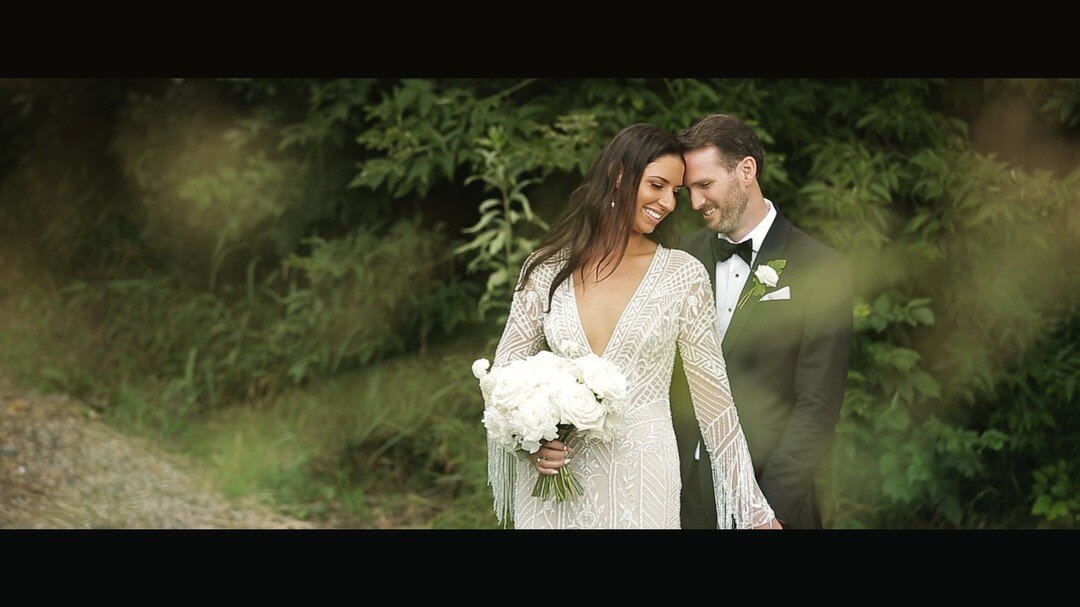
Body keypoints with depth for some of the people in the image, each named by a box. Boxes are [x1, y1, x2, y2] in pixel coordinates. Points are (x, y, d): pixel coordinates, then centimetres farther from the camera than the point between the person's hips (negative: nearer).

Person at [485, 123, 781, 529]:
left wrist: (752, 505, 1)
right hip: (554, 476, 1)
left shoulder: (683, 275, -3)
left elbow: (712, 392, 1)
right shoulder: (547, 269, 0)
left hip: (641, 480, -1)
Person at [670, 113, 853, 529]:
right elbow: (666, 375, 8)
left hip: (761, 490, -4)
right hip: (680, 490, 4)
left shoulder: (822, 271, -7)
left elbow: (818, 405, -9)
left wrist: (774, 506, -15)